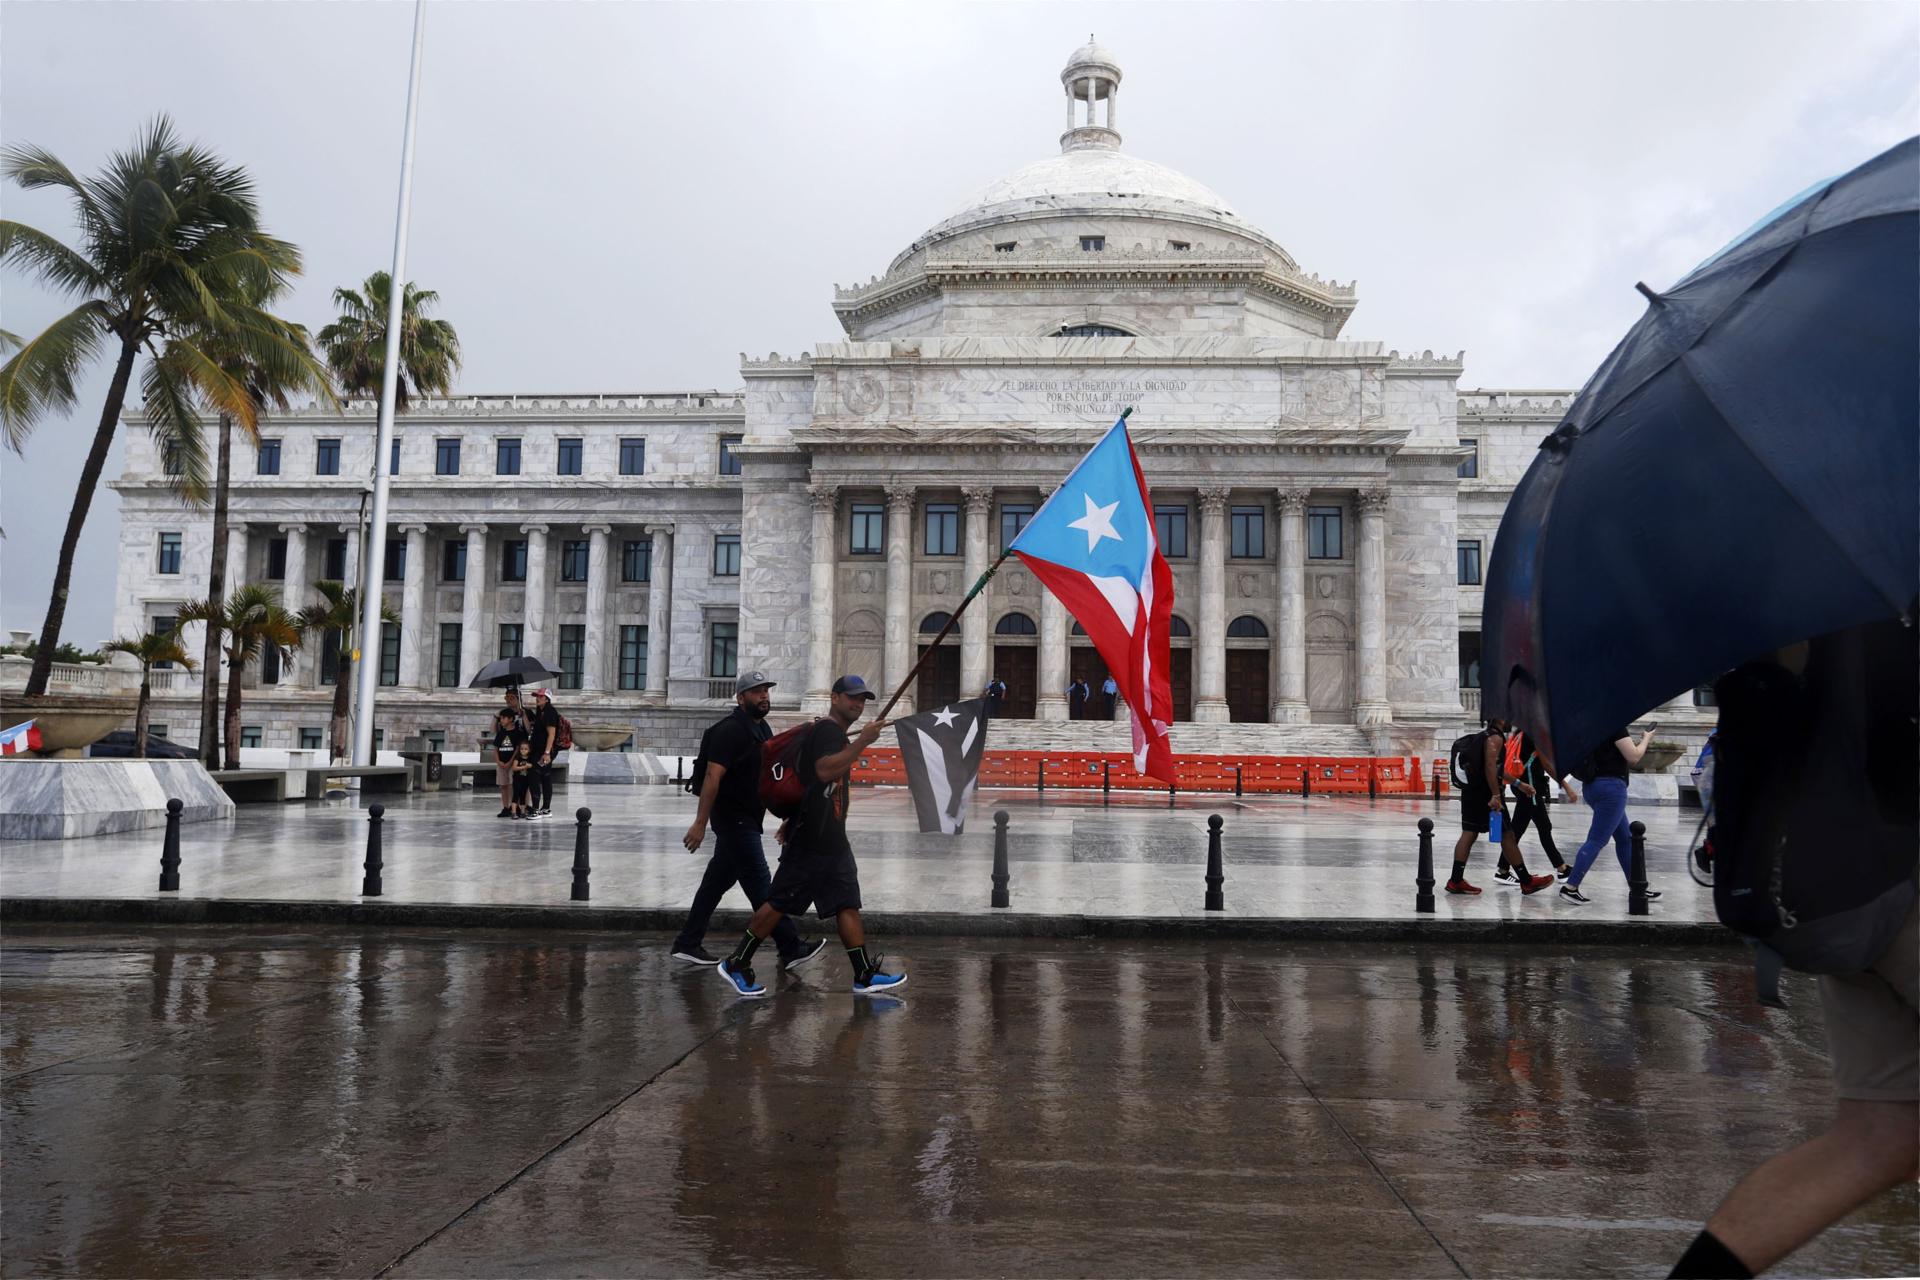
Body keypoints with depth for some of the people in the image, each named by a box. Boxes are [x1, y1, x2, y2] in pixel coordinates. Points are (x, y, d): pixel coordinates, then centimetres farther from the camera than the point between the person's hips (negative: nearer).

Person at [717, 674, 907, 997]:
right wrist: (862, 741, -30)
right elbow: (825, 771, -31)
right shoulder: (827, 729, -12)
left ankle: (866, 976, 6)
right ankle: (735, 965, 6)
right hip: (810, 838, -10)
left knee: (848, 904, 5)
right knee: (778, 903, -4)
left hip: (833, 838, 10)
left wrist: (794, 821, 26)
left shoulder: (837, 734, 19)